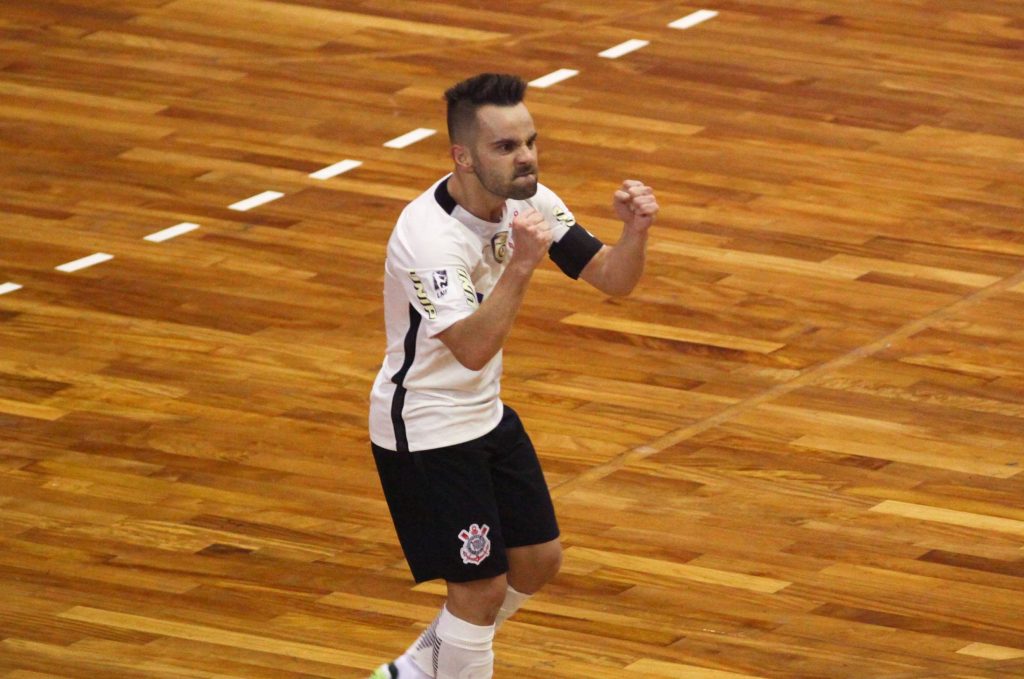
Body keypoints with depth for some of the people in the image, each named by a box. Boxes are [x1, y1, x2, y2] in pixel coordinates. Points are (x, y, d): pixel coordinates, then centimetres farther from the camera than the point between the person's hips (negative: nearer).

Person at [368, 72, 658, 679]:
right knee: (482, 585, -7)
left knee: (538, 562, 15)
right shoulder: (430, 236, -30)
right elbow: (473, 349, -40)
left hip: (486, 414, 9)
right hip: (425, 432, -9)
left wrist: (635, 231, -24)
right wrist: (521, 265, -50)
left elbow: (613, 279, -4)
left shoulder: (528, 201, -6)